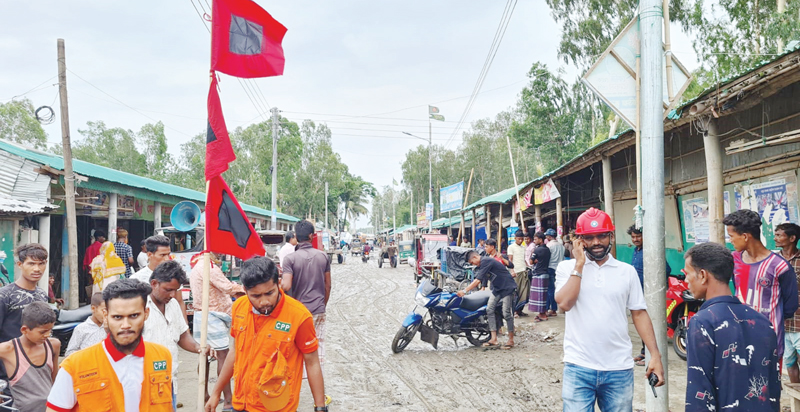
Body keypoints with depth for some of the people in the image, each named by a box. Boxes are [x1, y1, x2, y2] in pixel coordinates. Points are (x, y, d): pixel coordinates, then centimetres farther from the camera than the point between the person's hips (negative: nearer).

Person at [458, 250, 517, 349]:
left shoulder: (486, 261, -21)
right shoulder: (480, 266, 9)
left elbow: (478, 280, -26)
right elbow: (477, 281, 10)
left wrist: (464, 291, -25)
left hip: (507, 288, -10)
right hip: (497, 289, 10)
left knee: (506, 313, -8)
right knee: (489, 309, -1)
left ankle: (511, 340, 4)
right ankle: (494, 339, 0)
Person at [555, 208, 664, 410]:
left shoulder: (627, 271, 5)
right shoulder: (567, 267, 1)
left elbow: (639, 314, 7)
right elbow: (564, 303, -14)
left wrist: (655, 355, 0)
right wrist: (579, 264, -11)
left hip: (619, 369, 2)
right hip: (578, 367, -2)